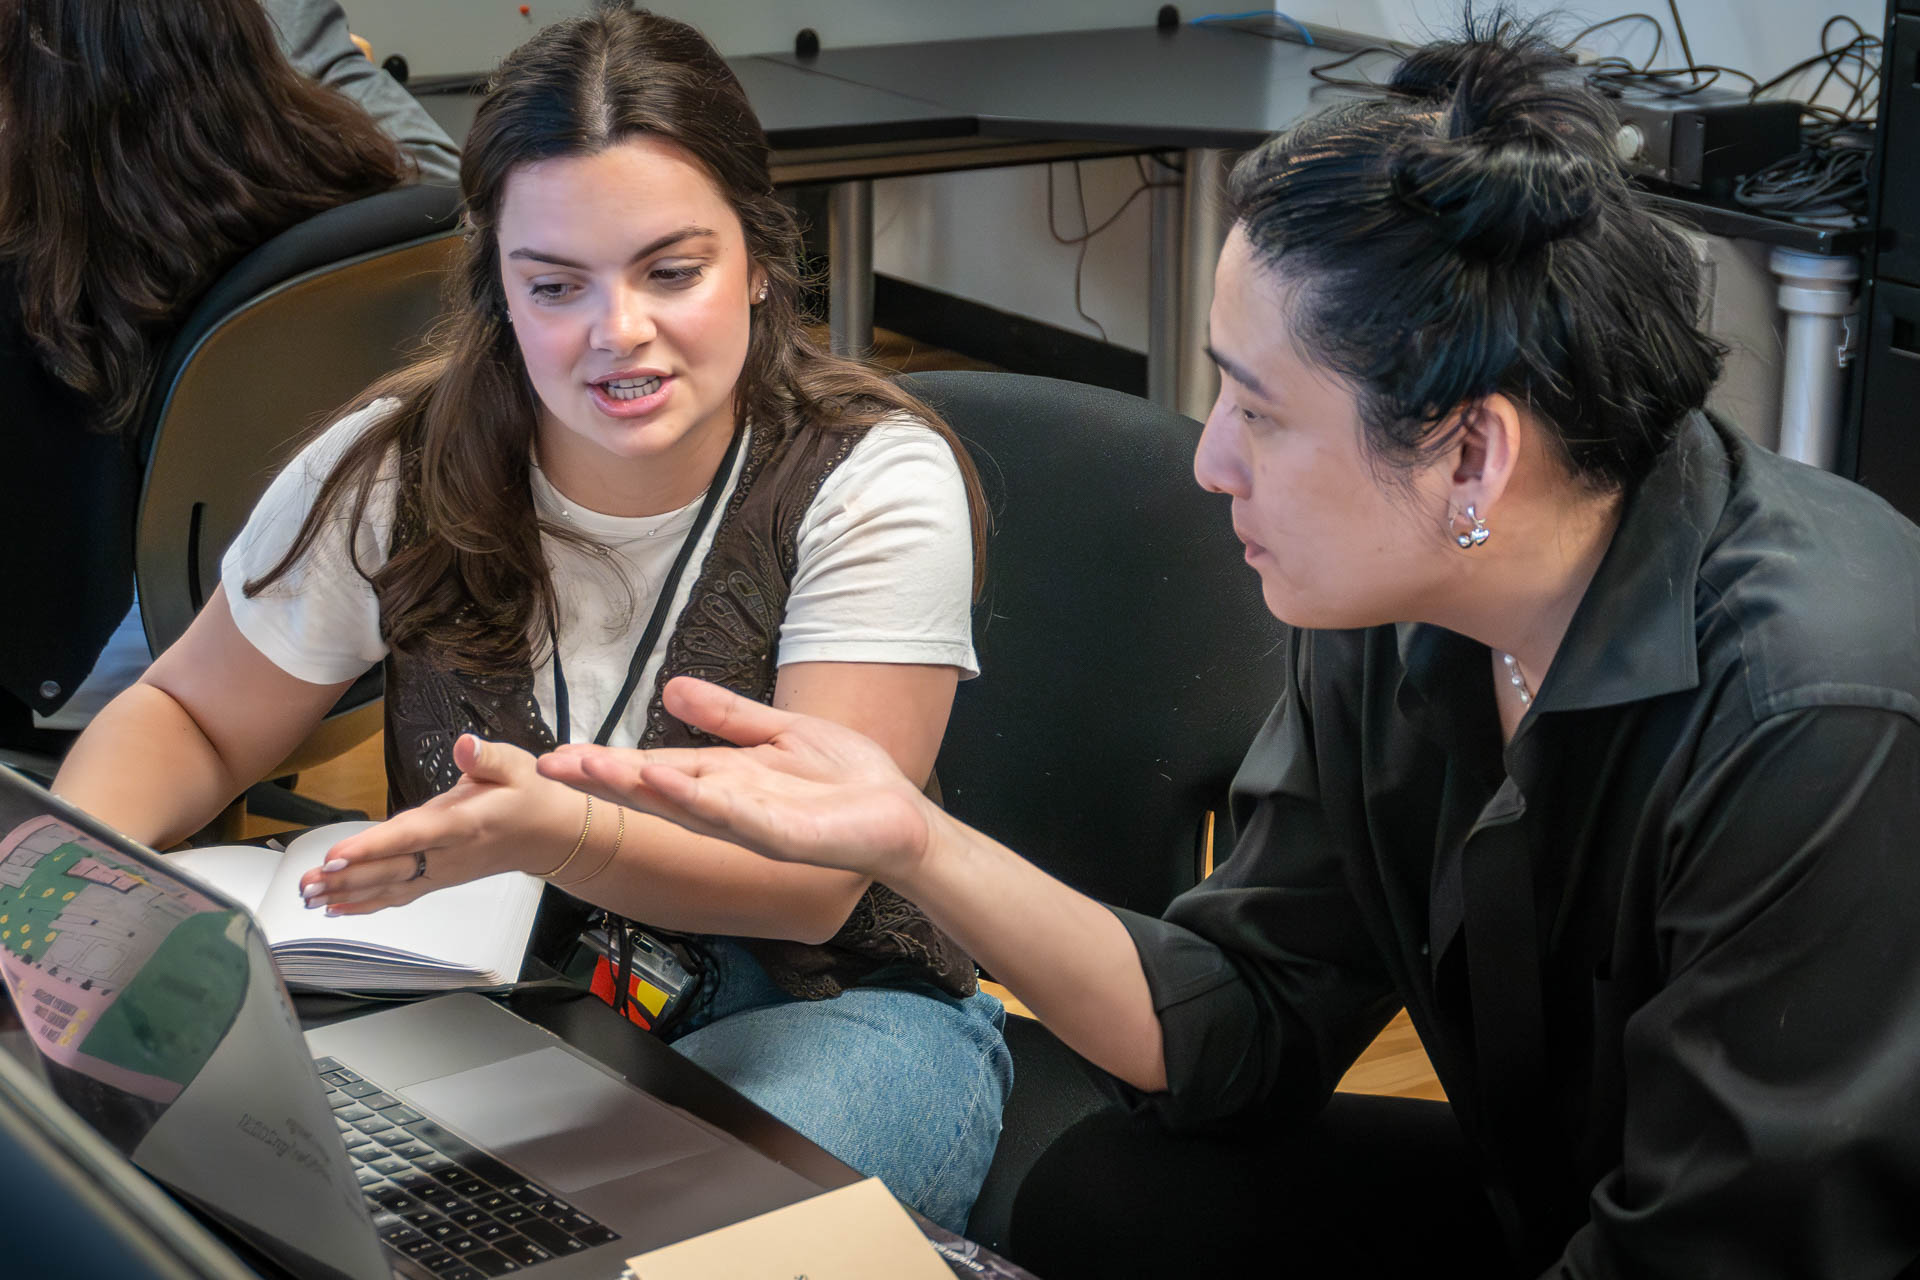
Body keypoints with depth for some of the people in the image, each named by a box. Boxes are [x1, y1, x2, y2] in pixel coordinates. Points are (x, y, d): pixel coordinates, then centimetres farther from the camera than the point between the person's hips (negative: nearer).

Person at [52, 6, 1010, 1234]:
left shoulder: (874, 481, -14)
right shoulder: (396, 470, -6)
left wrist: (557, 835, -40)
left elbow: (812, 882, -20)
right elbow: (187, 720, 7)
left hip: (822, 1005, -2)